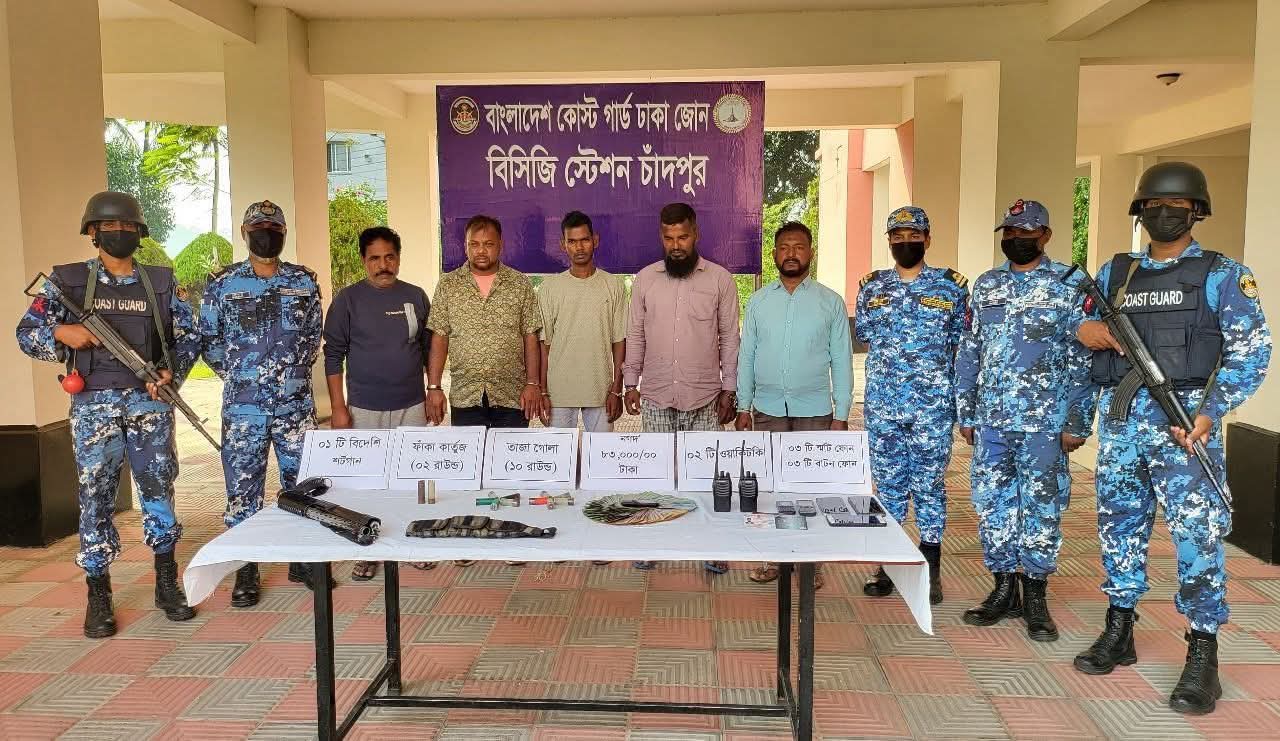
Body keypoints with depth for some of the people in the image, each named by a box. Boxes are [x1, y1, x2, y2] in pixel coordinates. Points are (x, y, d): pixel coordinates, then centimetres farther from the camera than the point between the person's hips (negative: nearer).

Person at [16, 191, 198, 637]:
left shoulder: (161, 283, 7)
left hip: (150, 402, 1)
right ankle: (98, 597, 14)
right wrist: (62, 334, -15)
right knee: (96, 500, 3)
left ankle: (167, 585, 19)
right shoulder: (68, 280, 3)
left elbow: (189, 336, 10)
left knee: (159, 491, 6)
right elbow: (26, 333, 5)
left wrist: (173, 372, -7)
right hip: (94, 405, -1)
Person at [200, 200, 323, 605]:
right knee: (243, 489, 4)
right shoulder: (222, 283, 2)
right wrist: (238, 374, 3)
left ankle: (302, 560, 22)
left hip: (296, 404, 2)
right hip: (243, 408, -1)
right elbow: (209, 342, 6)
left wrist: (294, 370, 7)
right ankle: (246, 571, 15)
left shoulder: (305, 281, 6)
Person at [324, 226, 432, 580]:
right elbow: (333, 355, -3)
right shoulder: (348, 299, -3)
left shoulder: (416, 296, 5)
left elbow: (429, 348, 11)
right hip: (364, 409, -2)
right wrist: (338, 408, -7)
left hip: (411, 405, 2)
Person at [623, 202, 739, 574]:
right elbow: (635, 336, 9)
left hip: (704, 398, -1)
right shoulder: (644, 279, 4)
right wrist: (630, 383, 5)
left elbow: (729, 339, 1)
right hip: (656, 397, 2)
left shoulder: (720, 279, -1)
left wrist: (729, 390, -1)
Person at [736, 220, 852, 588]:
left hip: (815, 410, -1)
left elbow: (841, 361, 1)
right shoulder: (758, 301, 6)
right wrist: (743, 406, 4)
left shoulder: (831, 302, 0)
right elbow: (746, 356, 8)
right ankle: (772, 557, 18)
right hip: (768, 409, 2)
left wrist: (841, 415, -3)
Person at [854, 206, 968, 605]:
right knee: (888, 485, 10)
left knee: (929, 486, 5)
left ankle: (931, 569, 17)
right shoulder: (873, 286, 8)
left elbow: (962, 343, 5)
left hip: (932, 407, -2)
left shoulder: (950, 285, 1)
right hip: (882, 407, 2)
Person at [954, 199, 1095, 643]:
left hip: (1044, 423, -4)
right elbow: (968, 353, 12)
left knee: (1041, 510, 5)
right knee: (992, 505, 9)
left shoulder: (1070, 285, -2)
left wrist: (1077, 423, -9)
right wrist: (965, 413, 8)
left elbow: (1083, 358, -5)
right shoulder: (985, 286, 10)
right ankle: (1004, 590, 22)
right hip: (991, 420, 4)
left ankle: (1035, 595, 18)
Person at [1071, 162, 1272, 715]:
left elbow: (1251, 354, -3)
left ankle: (1202, 656, 4)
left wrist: (1209, 411, -15)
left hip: (1184, 418, -4)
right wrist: (1085, 329, -2)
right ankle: (1119, 633, 24)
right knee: (1119, 528, 11)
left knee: (1196, 535, -7)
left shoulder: (1223, 275, 2)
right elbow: (1083, 322, 23)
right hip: (1120, 420, 4)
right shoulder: (1114, 273, 13)